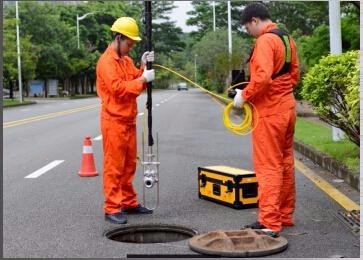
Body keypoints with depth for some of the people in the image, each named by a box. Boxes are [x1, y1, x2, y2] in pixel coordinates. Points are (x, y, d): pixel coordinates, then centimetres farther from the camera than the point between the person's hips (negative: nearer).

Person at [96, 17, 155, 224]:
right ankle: (112, 209, -2)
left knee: (129, 166, 13)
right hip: (114, 122, -9)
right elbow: (118, 88, -23)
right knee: (114, 166, -6)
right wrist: (143, 78, -20)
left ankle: (129, 202, 22)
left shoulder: (126, 60, 15)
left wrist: (143, 67, -2)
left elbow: (135, 83, 13)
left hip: (128, 121, 9)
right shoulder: (106, 61, -13)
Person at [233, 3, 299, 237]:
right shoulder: (286, 39, 13)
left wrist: (244, 95, -14)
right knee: (285, 163, 15)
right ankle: (284, 215, 25)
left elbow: (262, 76, -26)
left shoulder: (265, 40, -16)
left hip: (269, 111, -9)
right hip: (286, 107, 9)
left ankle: (269, 223, -5)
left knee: (268, 167, -6)